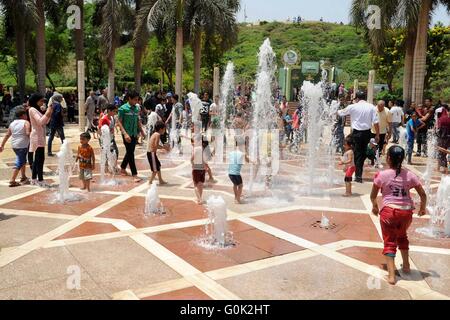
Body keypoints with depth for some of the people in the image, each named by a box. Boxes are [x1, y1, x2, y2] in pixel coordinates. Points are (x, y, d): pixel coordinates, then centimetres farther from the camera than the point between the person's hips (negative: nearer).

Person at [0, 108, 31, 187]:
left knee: (23, 160, 23)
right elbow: (28, 133, -22)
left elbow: (7, 135, 12)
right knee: (19, 163, -3)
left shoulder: (12, 123, 11)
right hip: (23, 146, -7)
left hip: (14, 146, 7)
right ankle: (12, 181, -8)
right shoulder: (26, 122, -8)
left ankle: (23, 177, 31)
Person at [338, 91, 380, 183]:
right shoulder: (371, 107, 1)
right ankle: (359, 174, 24)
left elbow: (342, 113, 12)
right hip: (367, 133, 3)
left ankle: (358, 176, 1)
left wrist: (337, 111, 35)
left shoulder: (353, 107, -4)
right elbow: (376, 122, -3)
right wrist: (377, 134, 3)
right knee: (363, 153, 15)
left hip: (356, 133, -3)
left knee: (357, 154, 3)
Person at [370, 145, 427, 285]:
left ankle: (391, 275, -1)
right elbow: (423, 194, 4)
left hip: (389, 211, -3)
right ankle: (406, 266, 37)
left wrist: (375, 206, 22)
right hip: (406, 211, 3)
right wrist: (422, 208, 22)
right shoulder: (410, 175, 0)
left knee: (389, 242, 7)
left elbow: (373, 196, 2)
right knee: (402, 236, 30)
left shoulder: (382, 175, -7)